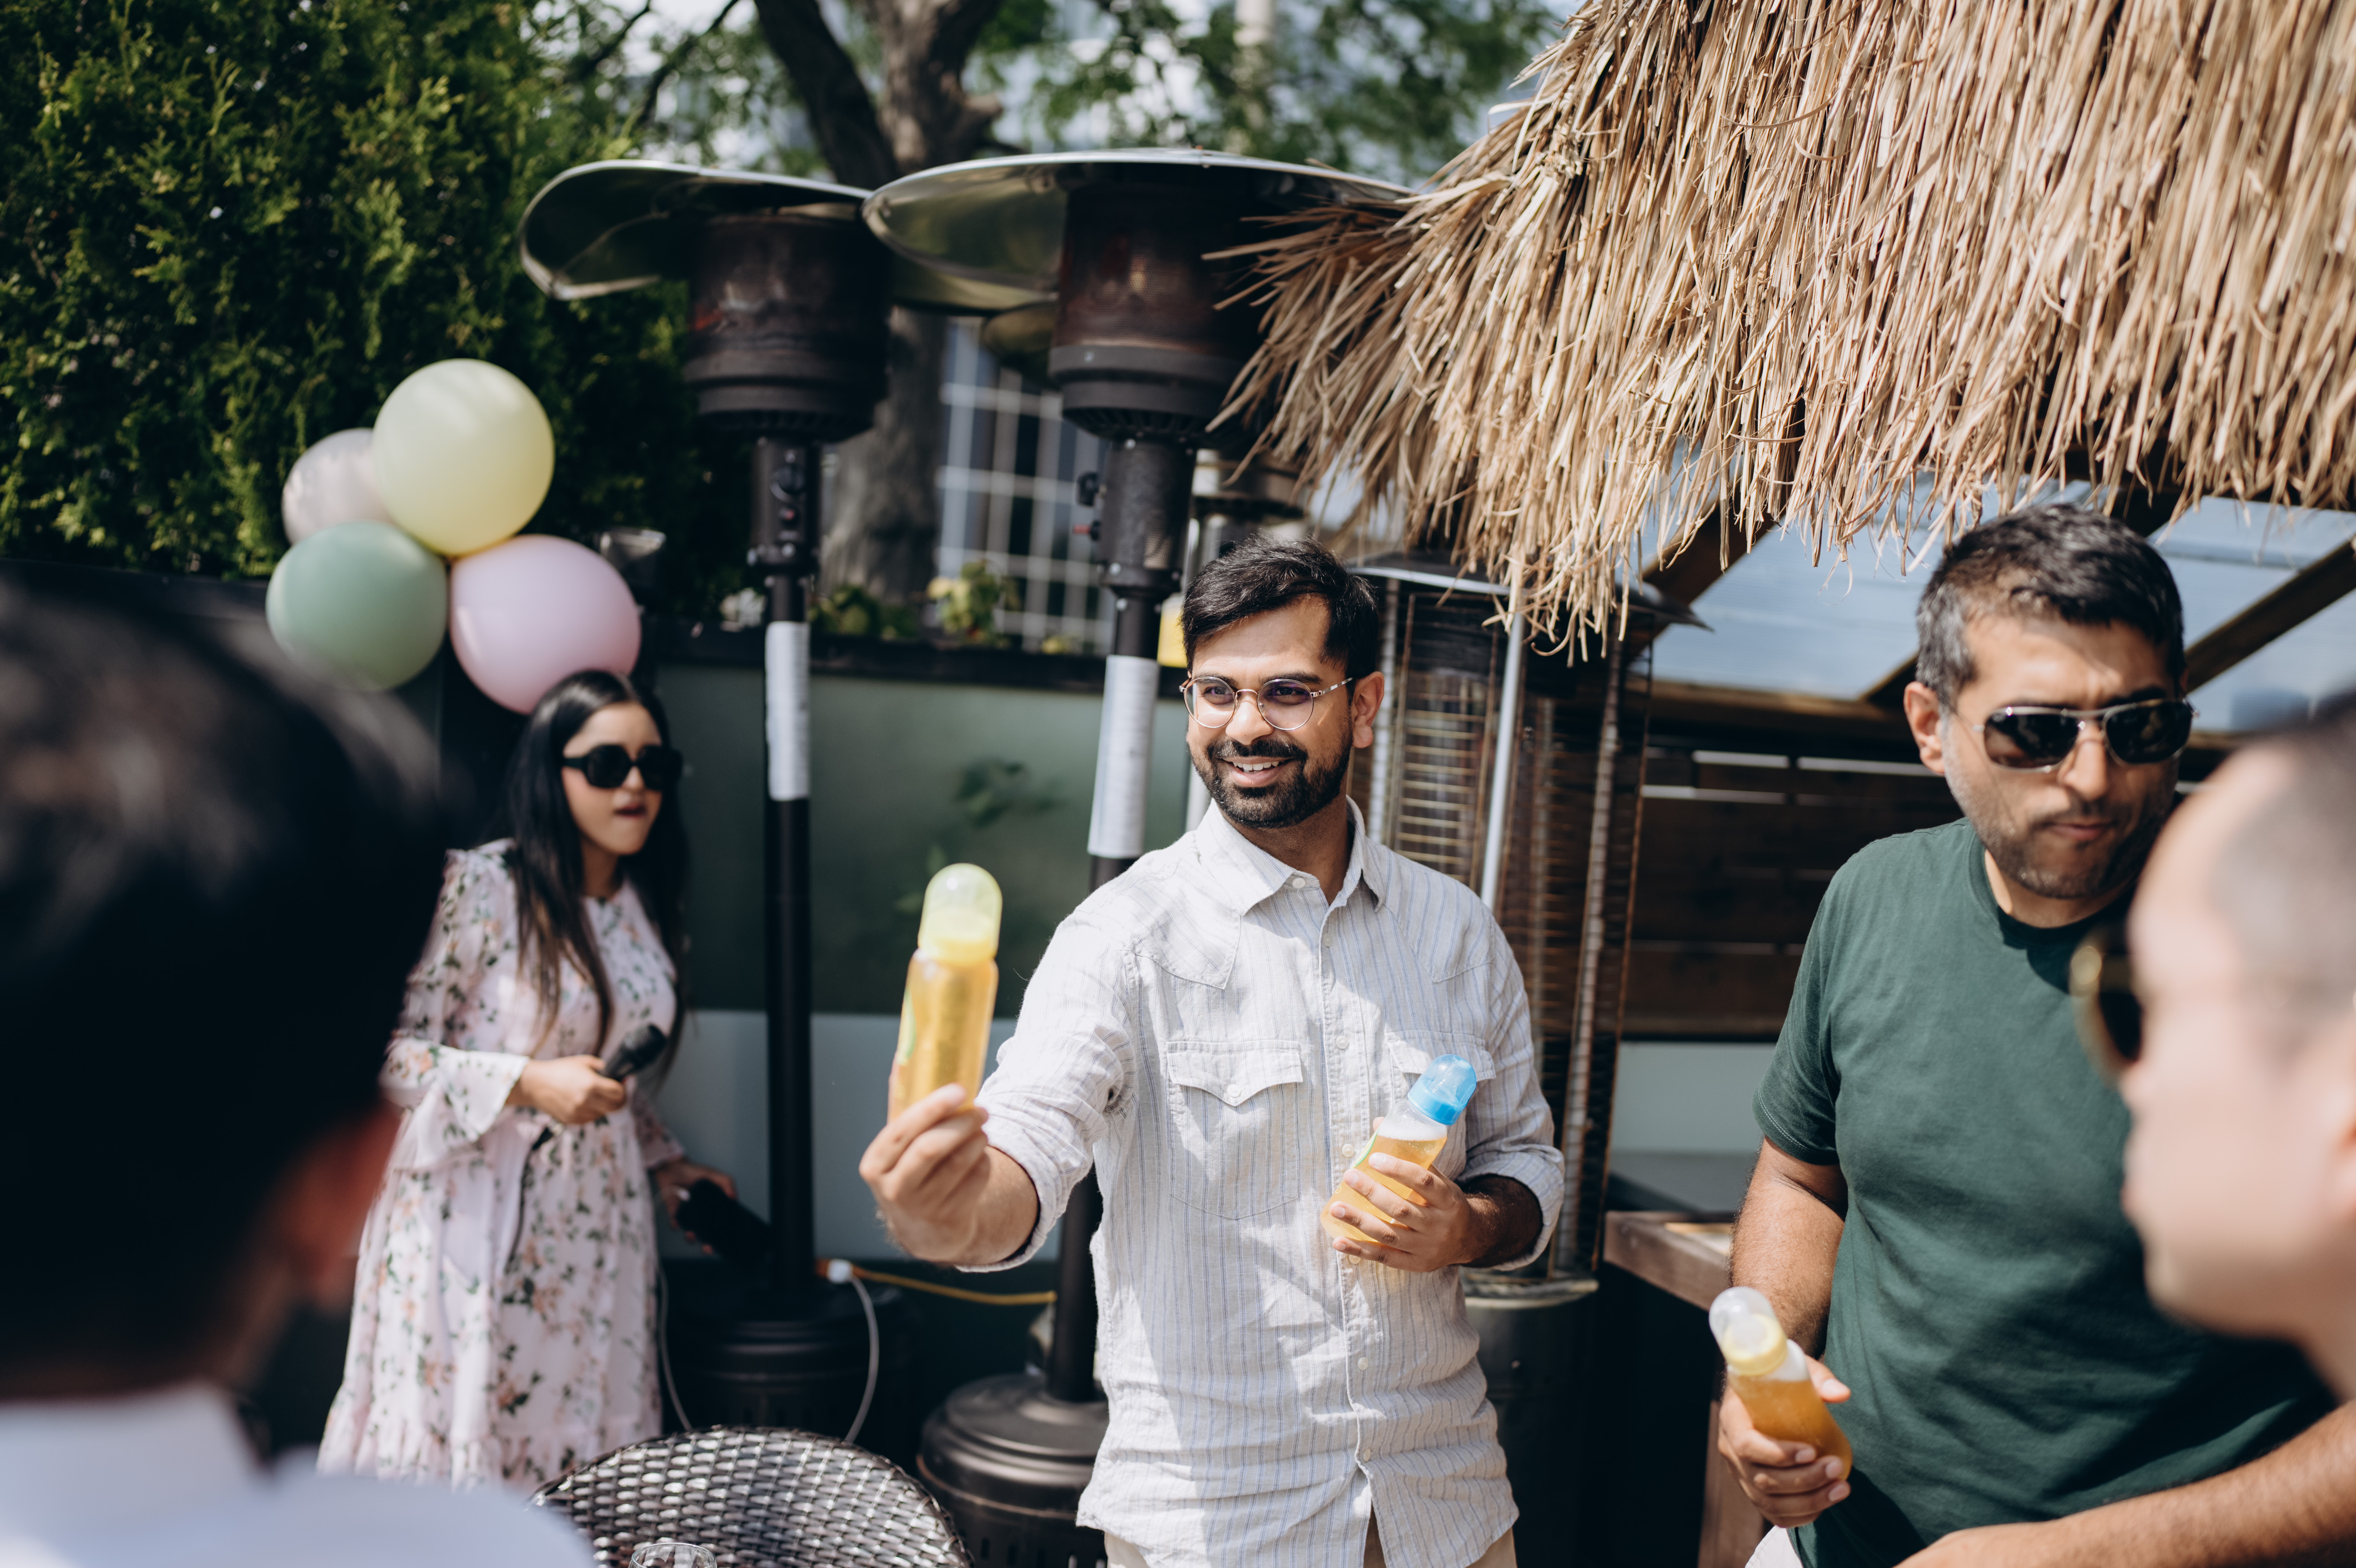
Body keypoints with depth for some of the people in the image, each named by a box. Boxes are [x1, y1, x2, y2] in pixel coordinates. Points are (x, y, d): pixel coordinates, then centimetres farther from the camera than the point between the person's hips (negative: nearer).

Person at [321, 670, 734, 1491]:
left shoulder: (646, 905, 8)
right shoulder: (476, 887, -13)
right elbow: (388, 1048, -14)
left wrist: (662, 1161, 12)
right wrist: (527, 1083, -21)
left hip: (594, 1228, 6)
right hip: (477, 1215, -6)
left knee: (576, 1441, 8)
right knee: (458, 1446, 3)